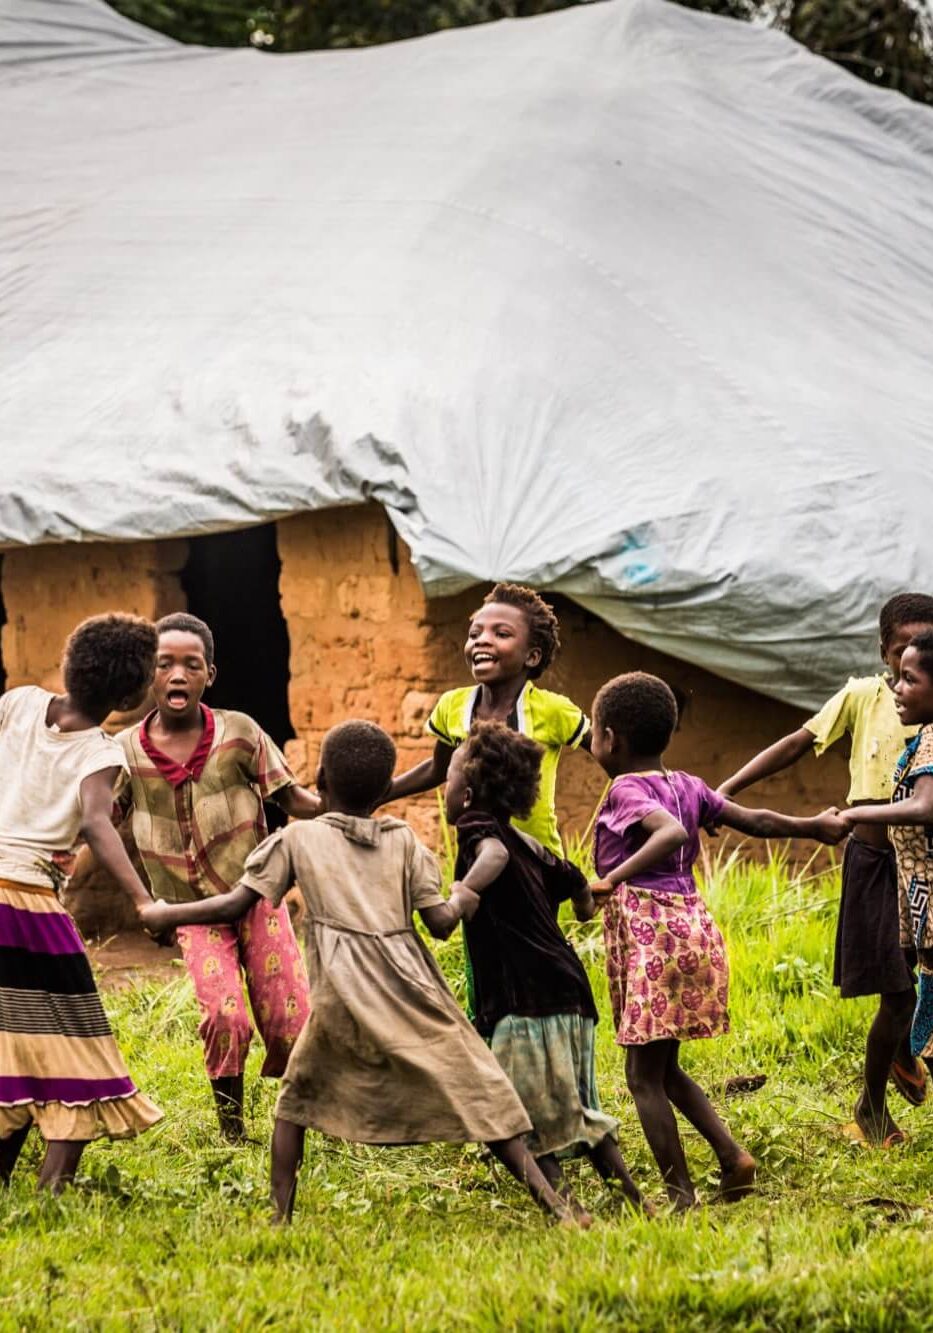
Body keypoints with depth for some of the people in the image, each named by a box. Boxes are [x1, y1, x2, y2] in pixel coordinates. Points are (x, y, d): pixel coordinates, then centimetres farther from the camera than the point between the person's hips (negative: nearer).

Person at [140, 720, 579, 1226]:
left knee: (296, 1101, 19)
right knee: (479, 1097, 3)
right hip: (413, 992, 1)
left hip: (342, 999, -1)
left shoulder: (297, 839, 9)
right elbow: (439, 923, 6)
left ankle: (280, 1215, 10)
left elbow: (236, 905, 4)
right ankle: (553, 1203, -4)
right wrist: (461, 901, 27)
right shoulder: (404, 841, 13)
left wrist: (165, 914, 16)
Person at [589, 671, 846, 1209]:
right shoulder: (687, 786, 12)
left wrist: (613, 881, -36)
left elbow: (673, 831, -28)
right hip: (694, 922, 8)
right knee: (664, 1069, 19)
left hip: (648, 933, -8)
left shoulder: (626, 791, -9)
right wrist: (814, 827, 28)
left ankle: (681, 1196, -2)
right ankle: (733, 1155, 8)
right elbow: (755, 821, 14)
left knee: (644, 1075, -1)